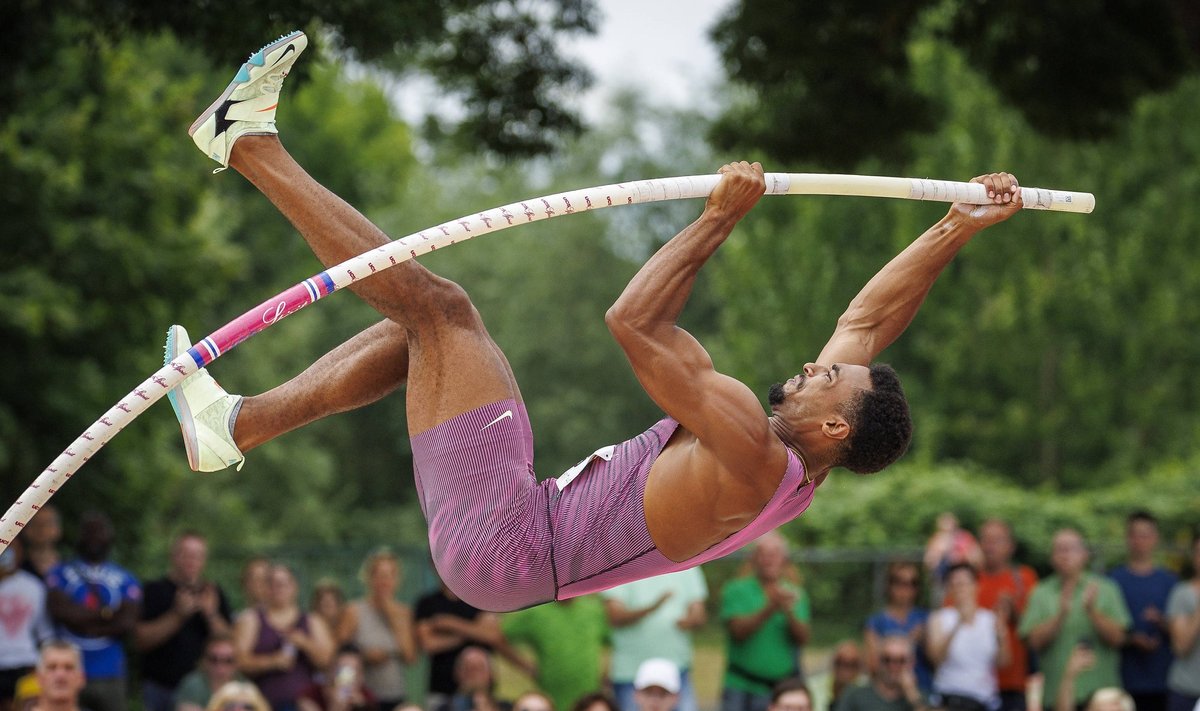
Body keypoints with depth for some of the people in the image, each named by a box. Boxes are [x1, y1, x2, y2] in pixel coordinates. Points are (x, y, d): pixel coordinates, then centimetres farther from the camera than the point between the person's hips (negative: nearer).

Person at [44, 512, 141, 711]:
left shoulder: (125, 580, 9)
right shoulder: (60, 574, 8)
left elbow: (127, 622, -4)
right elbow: (59, 610, -8)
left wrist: (80, 618, -7)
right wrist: (106, 613, -6)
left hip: (110, 676, 1)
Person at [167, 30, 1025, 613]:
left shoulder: (758, 461, -24)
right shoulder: (801, 472, 3)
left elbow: (635, 323, -30)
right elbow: (870, 319, 13)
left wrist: (720, 219, -25)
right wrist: (957, 232, 8)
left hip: (496, 544, -9)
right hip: (511, 554, 10)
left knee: (438, 306, -10)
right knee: (412, 330, 16)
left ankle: (252, 145, -1)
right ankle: (235, 426, 14)